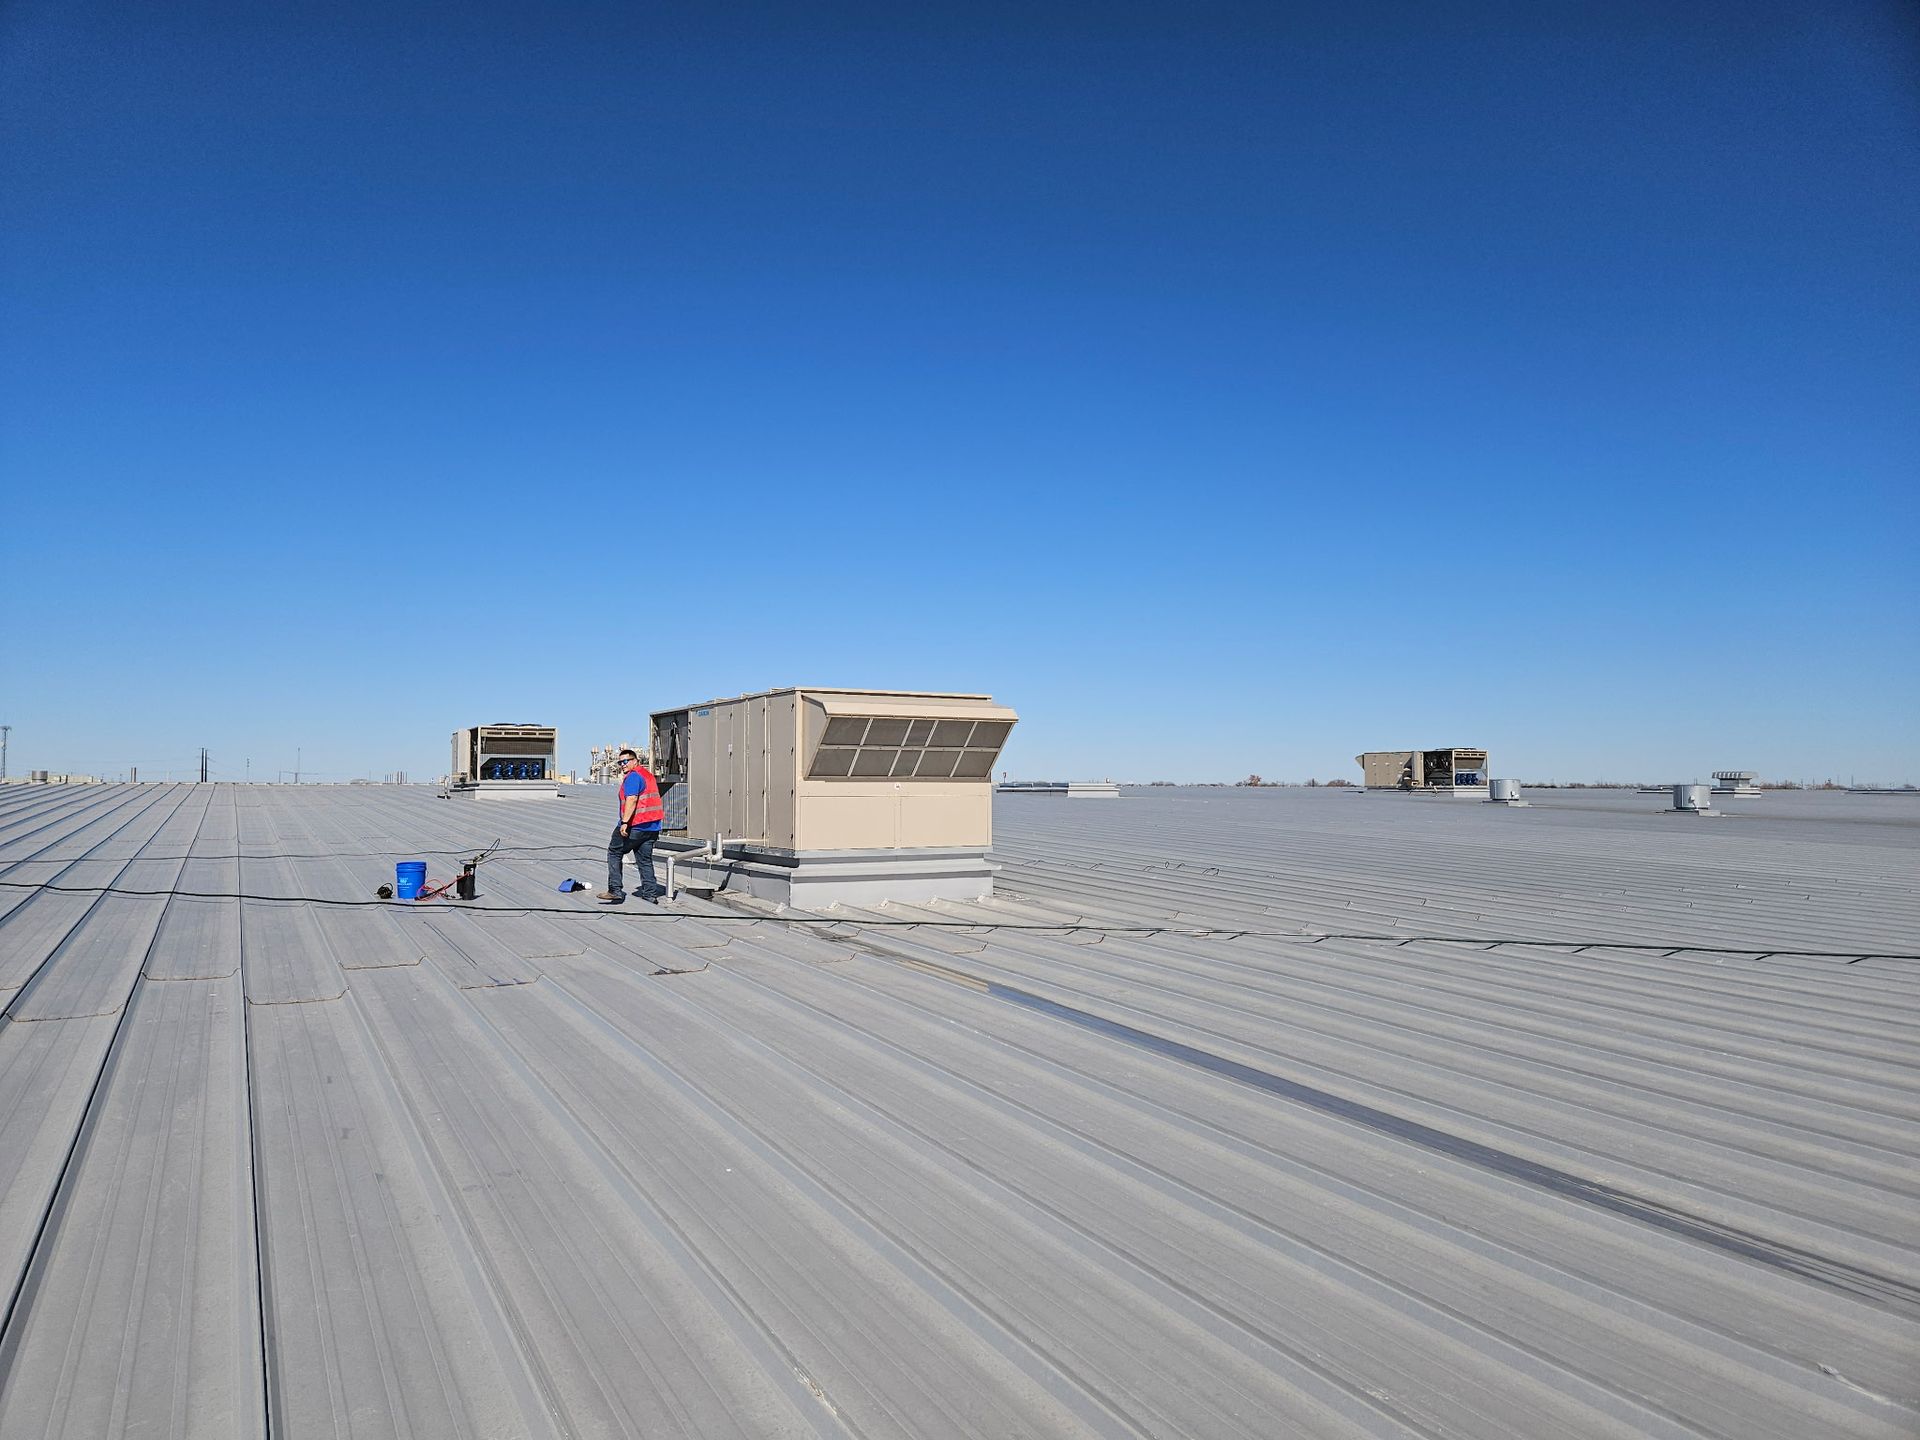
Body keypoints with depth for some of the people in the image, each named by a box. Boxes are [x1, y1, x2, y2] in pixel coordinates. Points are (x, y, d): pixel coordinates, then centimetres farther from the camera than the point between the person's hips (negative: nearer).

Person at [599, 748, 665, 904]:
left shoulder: (633, 776, -11)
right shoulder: (648, 774, 19)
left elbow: (632, 799, -24)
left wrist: (625, 822, -28)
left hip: (635, 826, -9)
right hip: (652, 826, 9)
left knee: (614, 853, 4)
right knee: (645, 860, 11)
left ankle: (615, 890, -1)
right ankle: (650, 894, 7)